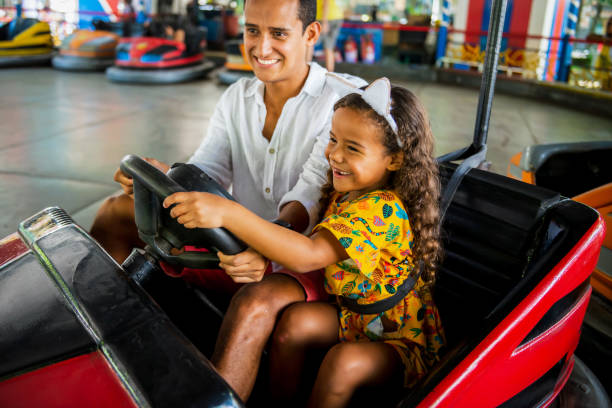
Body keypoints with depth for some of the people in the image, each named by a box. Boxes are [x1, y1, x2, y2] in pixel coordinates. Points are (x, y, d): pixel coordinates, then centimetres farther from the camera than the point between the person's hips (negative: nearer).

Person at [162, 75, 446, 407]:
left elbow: (308, 256, -44)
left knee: (345, 362, -32)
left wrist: (229, 213, -50)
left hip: (401, 339, -7)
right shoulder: (343, 193, 1)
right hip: (353, 317, 8)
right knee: (297, 320, -17)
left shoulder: (381, 210, -30)